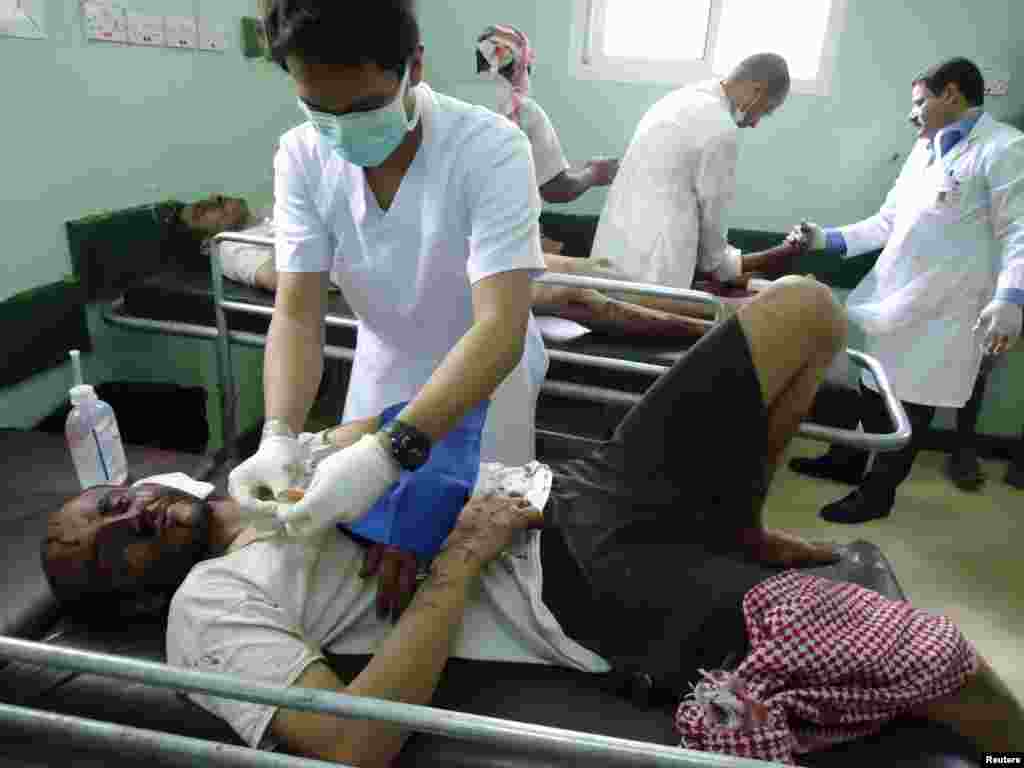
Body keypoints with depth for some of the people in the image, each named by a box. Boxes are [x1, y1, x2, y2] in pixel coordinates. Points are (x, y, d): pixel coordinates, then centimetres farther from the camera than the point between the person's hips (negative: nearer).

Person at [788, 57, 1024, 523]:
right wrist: (827, 240, 5)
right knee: (866, 387, 18)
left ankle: (877, 493, 22)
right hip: (889, 301, 7)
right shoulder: (923, 150, 16)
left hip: (941, 314, -7)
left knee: (909, 407, 5)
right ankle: (846, 461, 38)